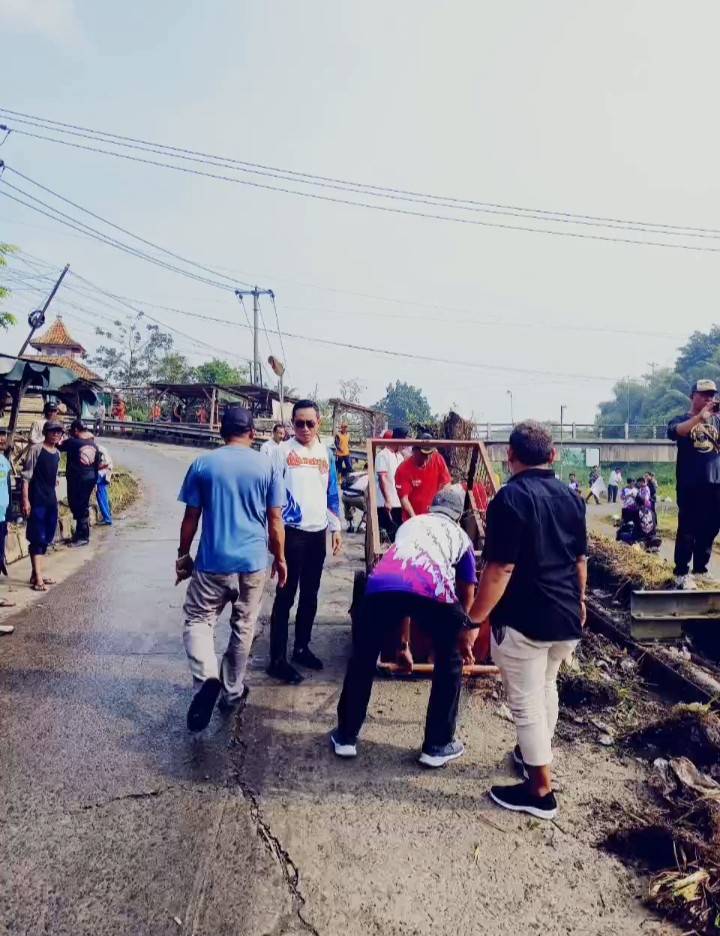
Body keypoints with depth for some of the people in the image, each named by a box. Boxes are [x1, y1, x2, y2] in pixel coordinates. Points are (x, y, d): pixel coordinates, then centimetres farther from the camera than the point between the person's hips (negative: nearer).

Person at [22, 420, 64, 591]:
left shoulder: (57, 454, 12)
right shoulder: (36, 450, -8)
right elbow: (26, 476, -11)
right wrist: (25, 500, -16)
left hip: (51, 501, 7)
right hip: (37, 501, -7)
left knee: (46, 538, 12)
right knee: (37, 538, -7)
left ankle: (36, 574, 22)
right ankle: (37, 578, -5)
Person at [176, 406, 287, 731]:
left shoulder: (202, 464, -2)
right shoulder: (268, 466, -3)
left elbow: (190, 517, 1)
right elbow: (275, 520, -1)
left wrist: (183, 555, 13)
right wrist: (280, 558, 11)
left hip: (212, 561, -1)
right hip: (254, 562, 1)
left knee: (197, 620, 13)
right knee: (243, 627, 16)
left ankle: (206, 678, -11)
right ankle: (232, 692, 28)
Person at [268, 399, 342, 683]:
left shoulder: (326, 453, 10)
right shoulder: (284, 450, -4)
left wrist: (335, 528, 13)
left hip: (317, 532, 5)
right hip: (291, 532, -5)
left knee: (310, 595, 13)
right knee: (286, 595, -2)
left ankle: (301, 647, 28)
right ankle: (277, 659, 7)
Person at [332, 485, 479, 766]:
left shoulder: (410, 523, 40)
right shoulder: (461, 537, 34)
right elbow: (467, 594, 38)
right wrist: (464, 638, 56)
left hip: (382, 585, 2)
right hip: (433, 591, -1)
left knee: (363, 659, 24)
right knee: (450, 663, 25)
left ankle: (346, 737, 35)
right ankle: (438, 745, 31)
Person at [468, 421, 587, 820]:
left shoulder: (511, 497, -18)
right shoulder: (571, 496, 5)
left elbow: (500, 570, -22)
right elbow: (580, 559, 15)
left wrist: (473, 620, -13)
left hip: (523, 620, -8)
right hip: (566, 616, 8)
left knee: (526, 703, 7)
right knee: (546, 688, 26)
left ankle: (540, 791, 19)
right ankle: (535, 755, 45)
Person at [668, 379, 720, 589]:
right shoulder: (682, 419, 3)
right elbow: (674, 432, -20)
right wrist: (701, 417, -30)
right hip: (690, 485, -4)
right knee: (688, 530, -4)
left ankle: (700, 569, 22)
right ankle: (681, 573, 1)